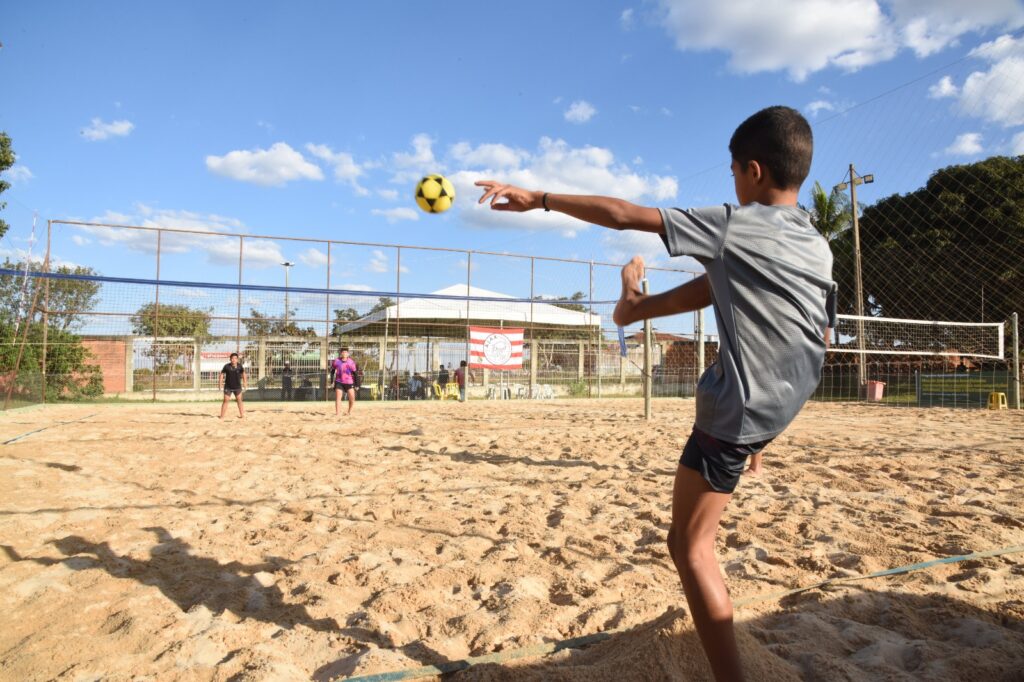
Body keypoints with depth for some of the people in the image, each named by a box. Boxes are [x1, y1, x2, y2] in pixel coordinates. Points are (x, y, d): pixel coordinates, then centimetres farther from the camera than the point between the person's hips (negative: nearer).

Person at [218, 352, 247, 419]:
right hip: (228, 387, -1)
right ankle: (222, 416, 4)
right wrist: (220, 383, -8)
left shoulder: (240, 366, -8)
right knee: (225, 401, -1)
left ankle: (242, 415, 11)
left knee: (239, 400, 5)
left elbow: (243, 374, -1)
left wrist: (245, 383, -8)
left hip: (237, 387, 1)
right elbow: (221, 374, -3)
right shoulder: (226, 366, -11)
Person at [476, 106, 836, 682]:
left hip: (739, 412, -8)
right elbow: (823, 341, 14)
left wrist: (539, 198, -6)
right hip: (788, 406, 9)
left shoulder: (734, 225, -14)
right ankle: (635, 307, 48)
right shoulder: (821, 249, 7)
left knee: (690, 546, 3)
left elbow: (622, 215, -14)